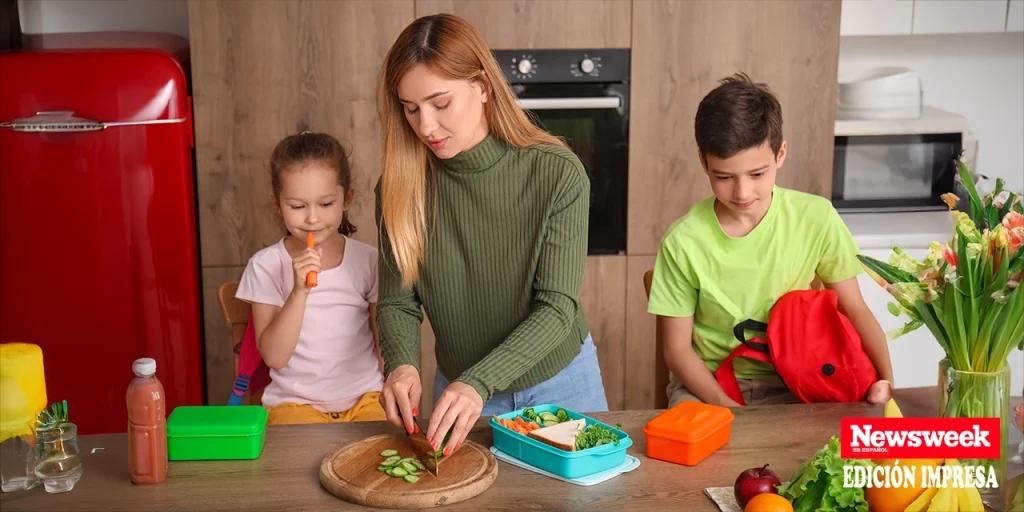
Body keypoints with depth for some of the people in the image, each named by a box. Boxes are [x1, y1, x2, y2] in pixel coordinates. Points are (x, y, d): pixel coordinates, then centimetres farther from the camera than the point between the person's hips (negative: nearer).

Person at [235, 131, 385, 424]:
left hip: (366, 397, 2)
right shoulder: (265, 266, -4)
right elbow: (274, 356, -10)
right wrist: (300, 291, -21)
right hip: (296, 403, -2)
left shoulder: (367, 261, 2)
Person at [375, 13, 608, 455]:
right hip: (458, 385, 1)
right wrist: (402, 364, -29)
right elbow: (397, 302, -8)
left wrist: (478, 383, -35)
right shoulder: (400, 184, -15)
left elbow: (557, 307, -23)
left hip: (559, 383, -1)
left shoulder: (557, 174, -22)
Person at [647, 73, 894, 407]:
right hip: (706, 383, -1)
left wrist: (886, 381, -15)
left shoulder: (816, 218, -10)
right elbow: (677, 348, -5)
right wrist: (725, 406, -19)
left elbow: (854, 310, 0)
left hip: (790, 387, 1)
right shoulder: (684, 242, -13)